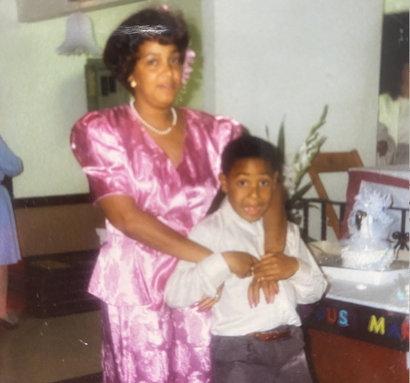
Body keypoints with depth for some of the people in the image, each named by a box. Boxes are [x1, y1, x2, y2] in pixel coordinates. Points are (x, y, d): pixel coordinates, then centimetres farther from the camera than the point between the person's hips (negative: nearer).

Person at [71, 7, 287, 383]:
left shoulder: (212, 131, 1)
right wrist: (214, 258, -20)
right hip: (136, 289, -2)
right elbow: (124, 216, -15)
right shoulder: (101, 130, -6)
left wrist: (271, 257, -21)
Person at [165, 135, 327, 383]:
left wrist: (296, 269, -8)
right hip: (238, 353, -5)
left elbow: (316, 290, 11)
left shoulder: (286, 230, 10)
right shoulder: (209, 232, -10)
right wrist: (222, 263, -26)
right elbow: (175, 295, -19)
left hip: (289, 346, 6)